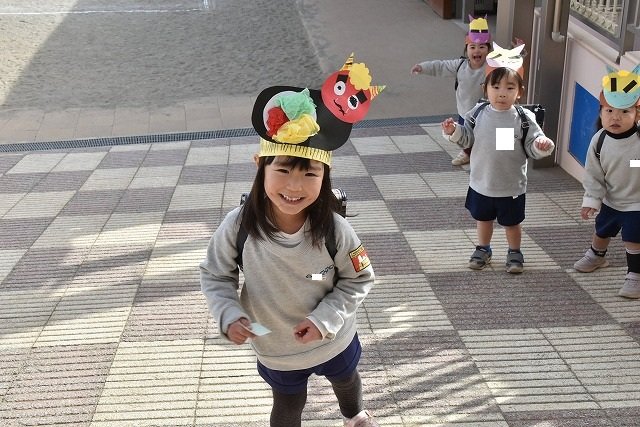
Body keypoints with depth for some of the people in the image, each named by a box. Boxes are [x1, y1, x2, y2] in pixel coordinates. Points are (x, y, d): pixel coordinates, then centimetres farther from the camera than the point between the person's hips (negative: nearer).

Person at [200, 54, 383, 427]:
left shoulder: (334, 229, -30)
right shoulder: (238, 226, -29)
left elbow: (359, 280, -14)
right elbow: (216, 276, -12)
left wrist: (324, 318, -25)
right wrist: (229, 315, -27)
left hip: (334, 340, 1)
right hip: (276, 351, -1)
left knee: (347, 382, 34)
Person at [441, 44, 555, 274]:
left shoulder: (524, 118, -14)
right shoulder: (478, 114, -9)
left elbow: (532, 148, -12)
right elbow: (467, 138, -1)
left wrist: (542, 145, -33)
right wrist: (453, 131, -19)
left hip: (511, 187, -2)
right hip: (481, 183, 2)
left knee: (512, 222, 17)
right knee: (483, 219, 22)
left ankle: (514, 252, 40)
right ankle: (483, 249, 44)